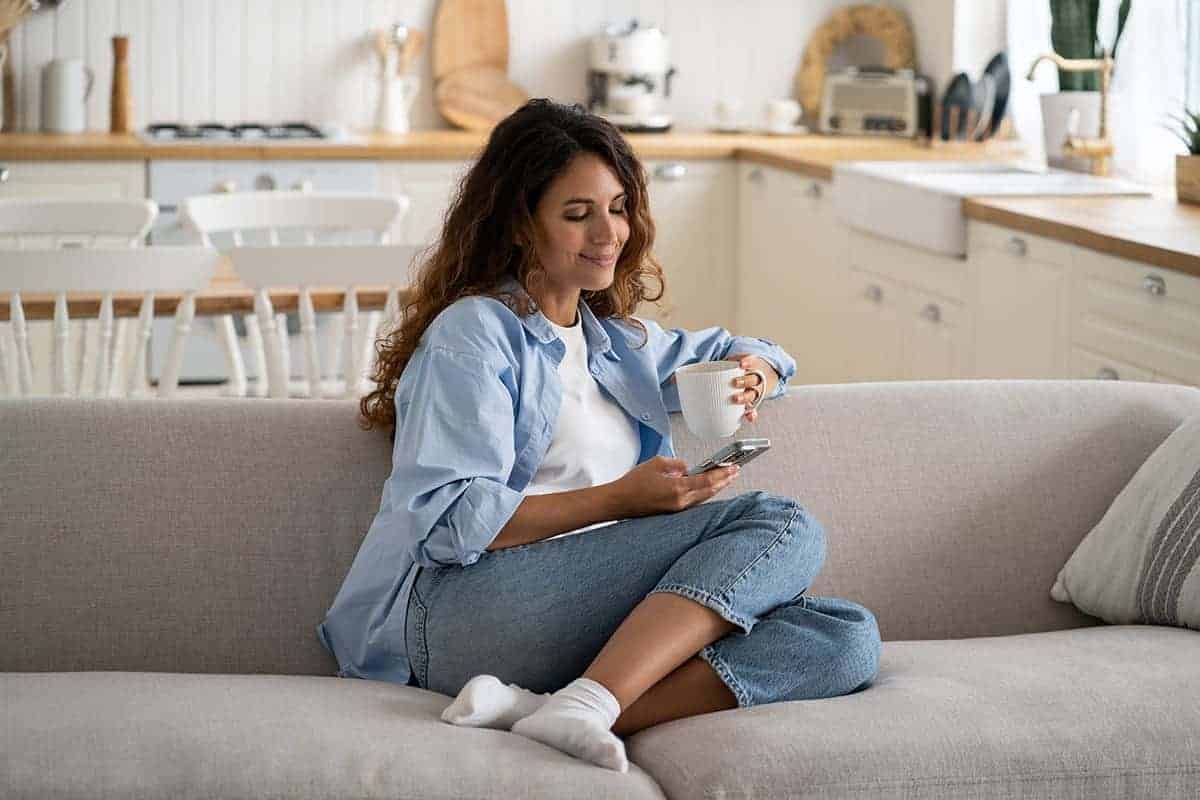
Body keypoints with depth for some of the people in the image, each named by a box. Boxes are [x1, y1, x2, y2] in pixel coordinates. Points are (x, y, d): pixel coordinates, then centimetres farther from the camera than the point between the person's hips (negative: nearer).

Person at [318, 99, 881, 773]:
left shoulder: (615, 338, 28)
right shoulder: (474, 333, 3)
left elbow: (741, 352, 41)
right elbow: (448, 521, -8)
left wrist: (749, 376, 15)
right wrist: (617, 500, -14)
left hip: (603, 619, 8)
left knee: (847, 640, -19)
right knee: (782, 527, -21)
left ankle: (556, 709, -34)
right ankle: (578, 711, -36)